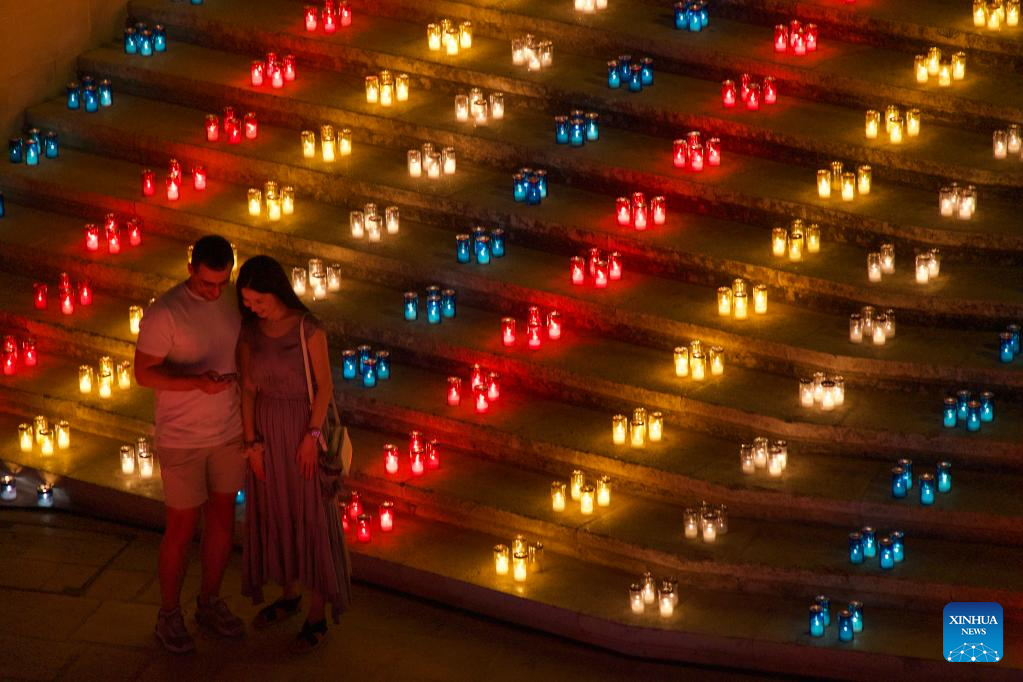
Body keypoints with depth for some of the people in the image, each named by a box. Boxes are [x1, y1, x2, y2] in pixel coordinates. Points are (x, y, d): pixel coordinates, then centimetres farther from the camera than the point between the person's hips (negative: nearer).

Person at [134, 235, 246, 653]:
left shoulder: (230, 304, -1)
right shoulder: (164, 312, -22)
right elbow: (144, 373, -20)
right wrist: (199, 382, -34)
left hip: (228, 433, 6)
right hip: (181, 439, -6)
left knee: (223, 519, 15)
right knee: (183, 528, 4)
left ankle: (210, 604, 33)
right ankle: (169, 615, 22)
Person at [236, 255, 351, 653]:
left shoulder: (309, 329, -18)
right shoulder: (248, 331, -5)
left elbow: (325, 385, -13)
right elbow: (247, 388, -1)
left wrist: (311, 437, -16)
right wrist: (251, 441, -5)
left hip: (304, 426, -5)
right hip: (265, 428, 5)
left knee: (311, 516, 1)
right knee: (275, 511, 16)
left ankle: (317, 617, 11)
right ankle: (289, 594, 36)